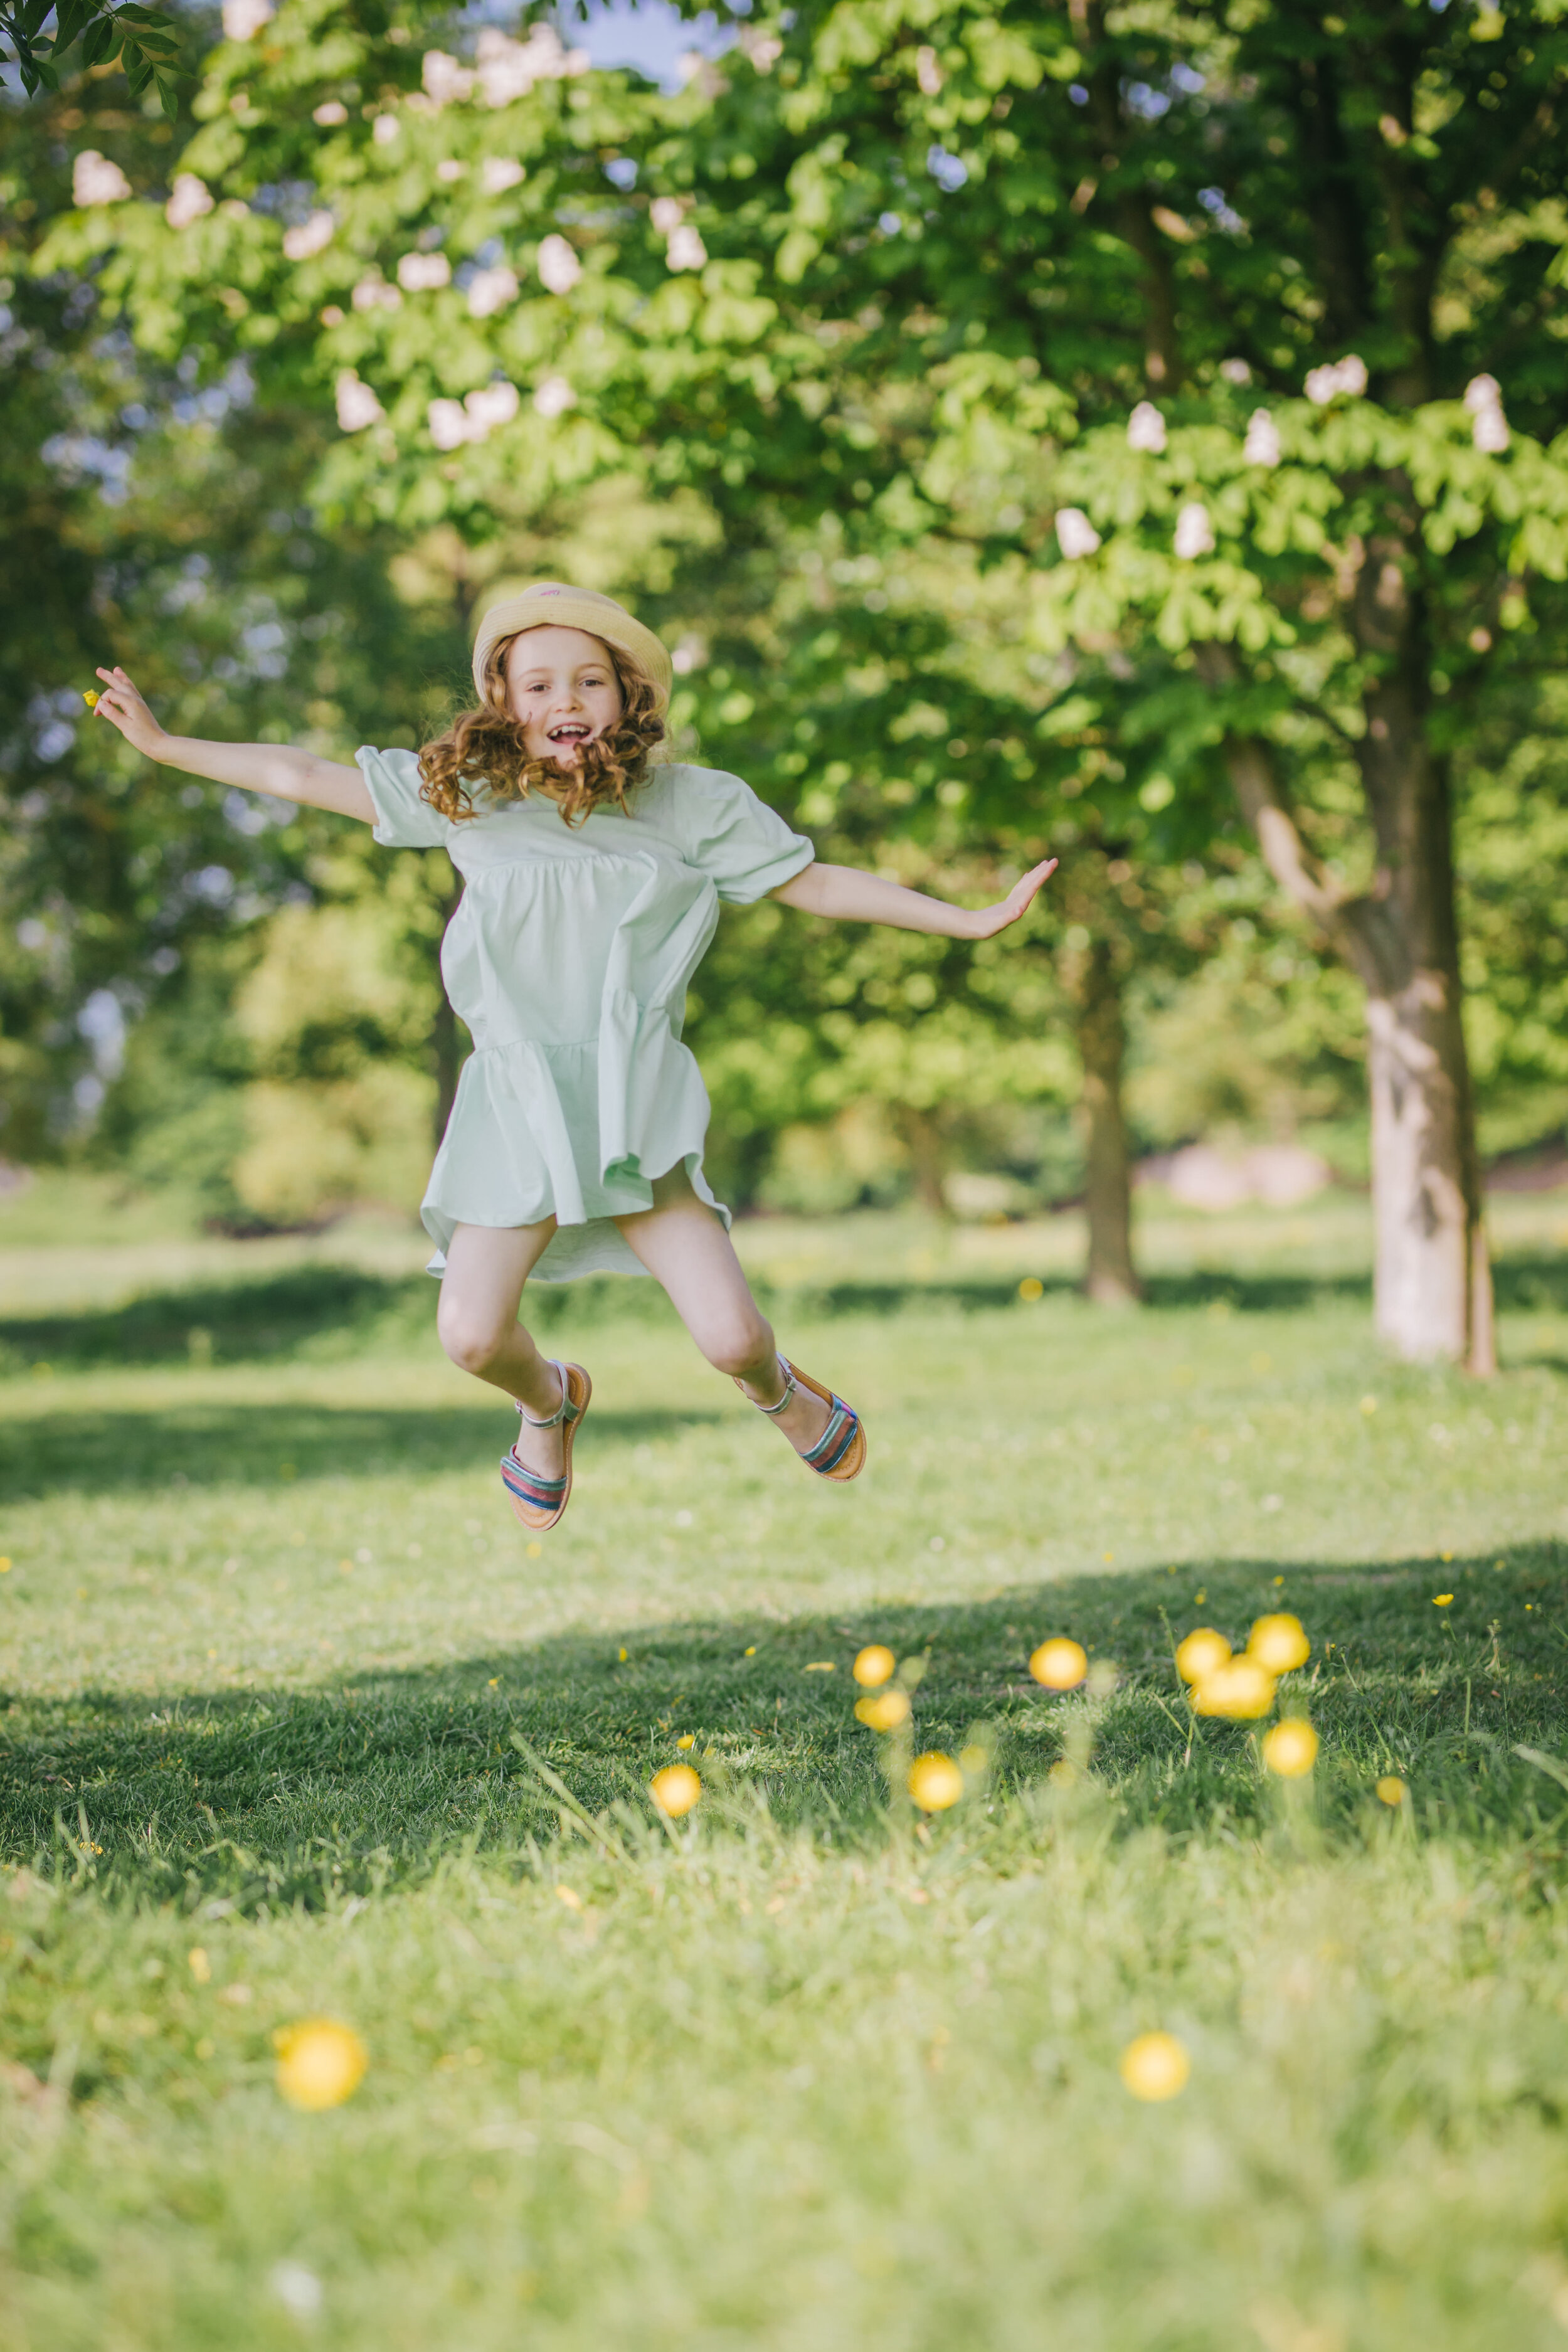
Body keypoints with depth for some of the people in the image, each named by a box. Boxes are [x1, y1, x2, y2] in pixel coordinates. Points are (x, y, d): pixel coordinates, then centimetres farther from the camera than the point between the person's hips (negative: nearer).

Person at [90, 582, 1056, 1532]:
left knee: (729, 1335, -12)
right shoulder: (465, 795, 2)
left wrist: (974, 920, 2)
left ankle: (777, 1391, 30)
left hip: (638, 1097, -1)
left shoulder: (692, 805, 0)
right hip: (516, 1098, 1)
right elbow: (303, 776, 9)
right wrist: (162, 744, 10)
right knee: (472, 1335, -10)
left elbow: (816, 882, 5)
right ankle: (550, 1401, 30)